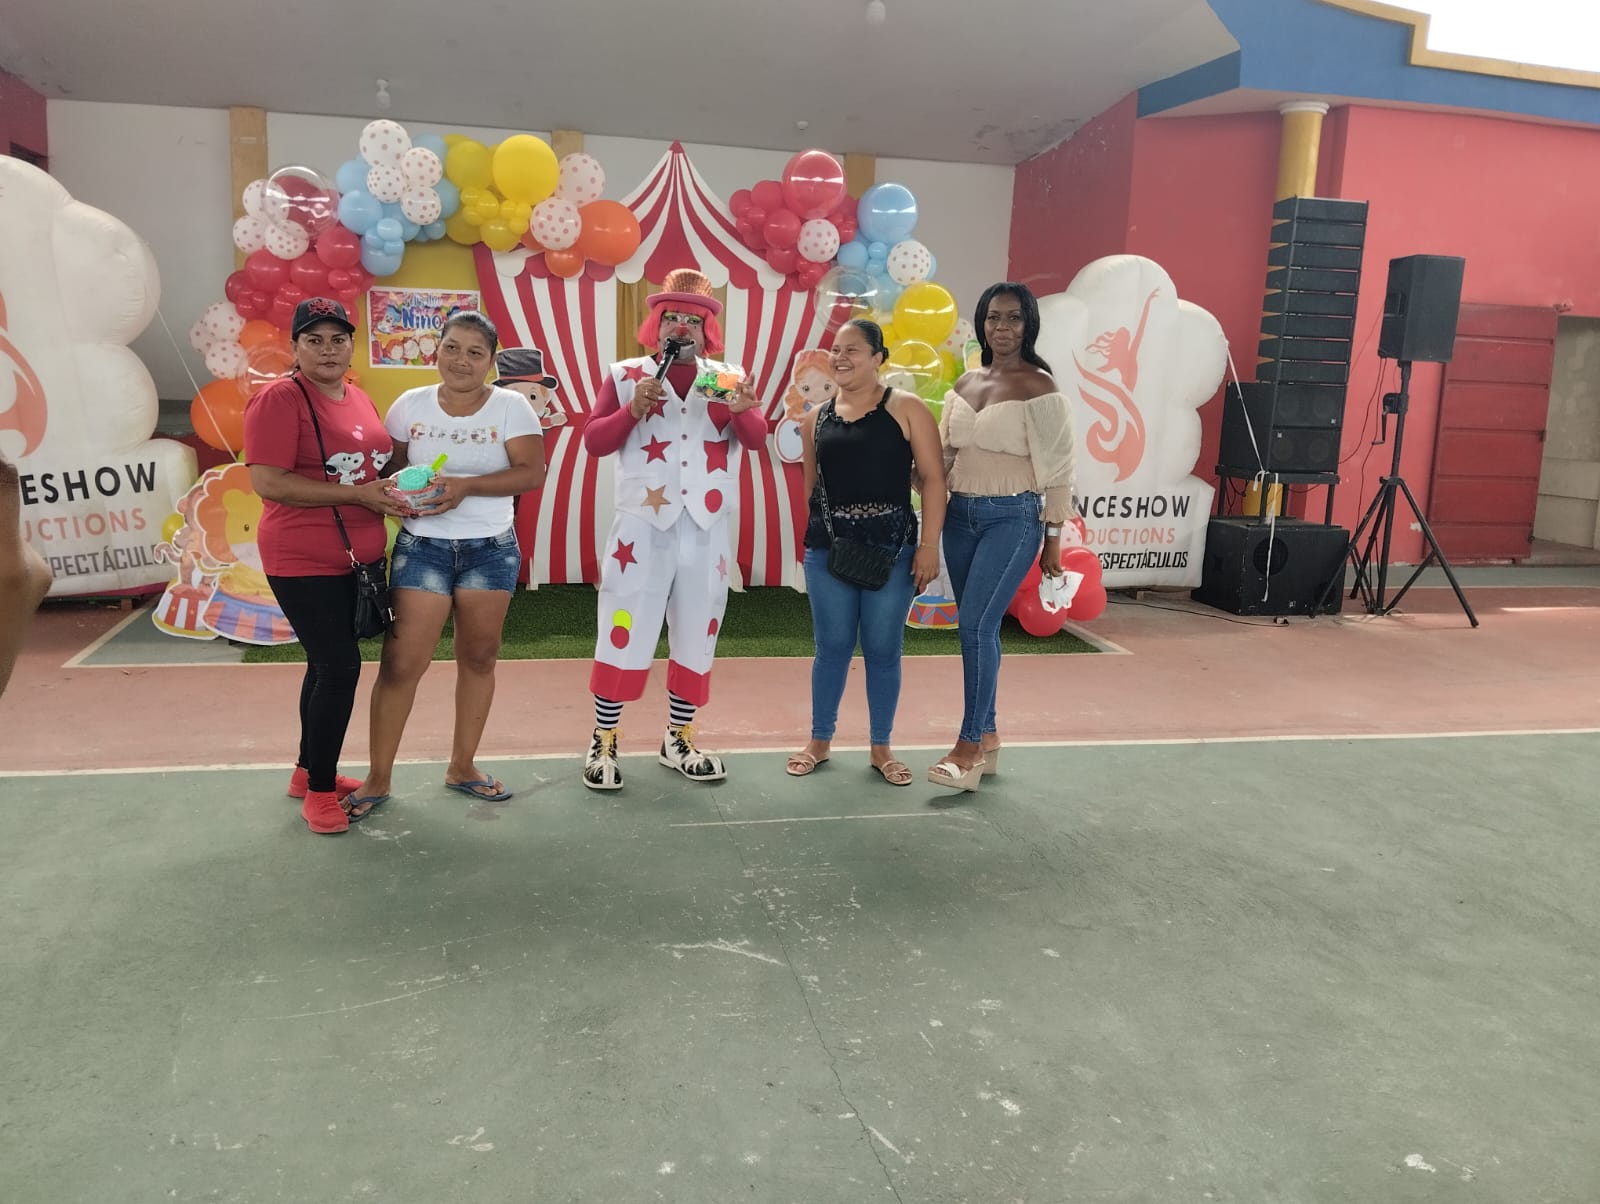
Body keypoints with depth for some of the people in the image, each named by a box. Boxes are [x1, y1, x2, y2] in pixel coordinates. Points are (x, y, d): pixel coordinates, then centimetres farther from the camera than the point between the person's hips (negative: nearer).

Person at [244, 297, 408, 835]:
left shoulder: (359, 398, 11)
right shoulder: (280, 398, -13)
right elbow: (268, 482, -21)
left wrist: (395, 487, 3)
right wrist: (358, 494, -21)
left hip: (360, 557, 8)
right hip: (304, 561, -8)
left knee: (329, 664, 17)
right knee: (339, 667, -9)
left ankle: (309, 770, 32)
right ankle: (319, 792, 7)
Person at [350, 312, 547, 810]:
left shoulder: (511, 406, -2)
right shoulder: (410, 404, 3)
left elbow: (532, 472, -12)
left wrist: (466, 485, -22)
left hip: (491, 549, 0)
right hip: (421, 546, 0)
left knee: (478, 658, 9)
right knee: (400, 664, -4)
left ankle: (462, 766, 25)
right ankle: (378, 777, 9)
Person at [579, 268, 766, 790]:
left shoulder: (727, 379, 6)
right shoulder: (626, 375, 1)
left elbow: (757, 439, -6)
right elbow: (594, 442, -5)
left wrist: (742, 411, -27)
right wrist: (633, 410, -20)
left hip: (707, 530, 3)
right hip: (642, 527, -3)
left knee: (697, 636, 10)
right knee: (624, 632, 1)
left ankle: (679, 737, 25)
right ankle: (603, 740, 14)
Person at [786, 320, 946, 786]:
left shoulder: (906, 408, -3)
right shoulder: (816, 417, 9)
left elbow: (932, 478, -5)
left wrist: (929, 545, -11)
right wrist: (810, 537, 10)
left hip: (892, 547, -2)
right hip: (828, 548, 2)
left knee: (883, 650, 6)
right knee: (832, 647, 9)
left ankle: (881, 747, 21)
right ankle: (819, 740, 24)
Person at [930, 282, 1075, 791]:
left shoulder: (1040, 389, -8)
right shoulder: (964, 385, 10)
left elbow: (1057, 468, -7)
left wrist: (1053, 538, -8)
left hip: (1013, 518, -6)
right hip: (961, 515, 6)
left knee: (977, 625, -12)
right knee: (977, 628, 10)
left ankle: (969, 746, -3)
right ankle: (987, 736, 21)